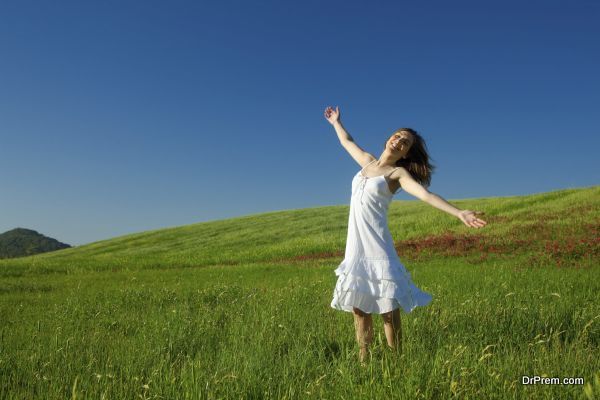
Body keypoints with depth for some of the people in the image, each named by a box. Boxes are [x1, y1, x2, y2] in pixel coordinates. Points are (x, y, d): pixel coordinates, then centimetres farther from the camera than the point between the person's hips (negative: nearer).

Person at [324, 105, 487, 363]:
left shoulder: (398, 172, 0)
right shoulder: (367, 161, 15)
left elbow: (425, 194, -15)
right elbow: (347, 142, 34)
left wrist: (459, 213, -28)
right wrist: (336, 122, 48)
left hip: (377, 245, -5)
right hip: (355, 246, 5)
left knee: (388, 310, -6)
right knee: (359, 309, 7)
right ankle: (363, 361, 16)